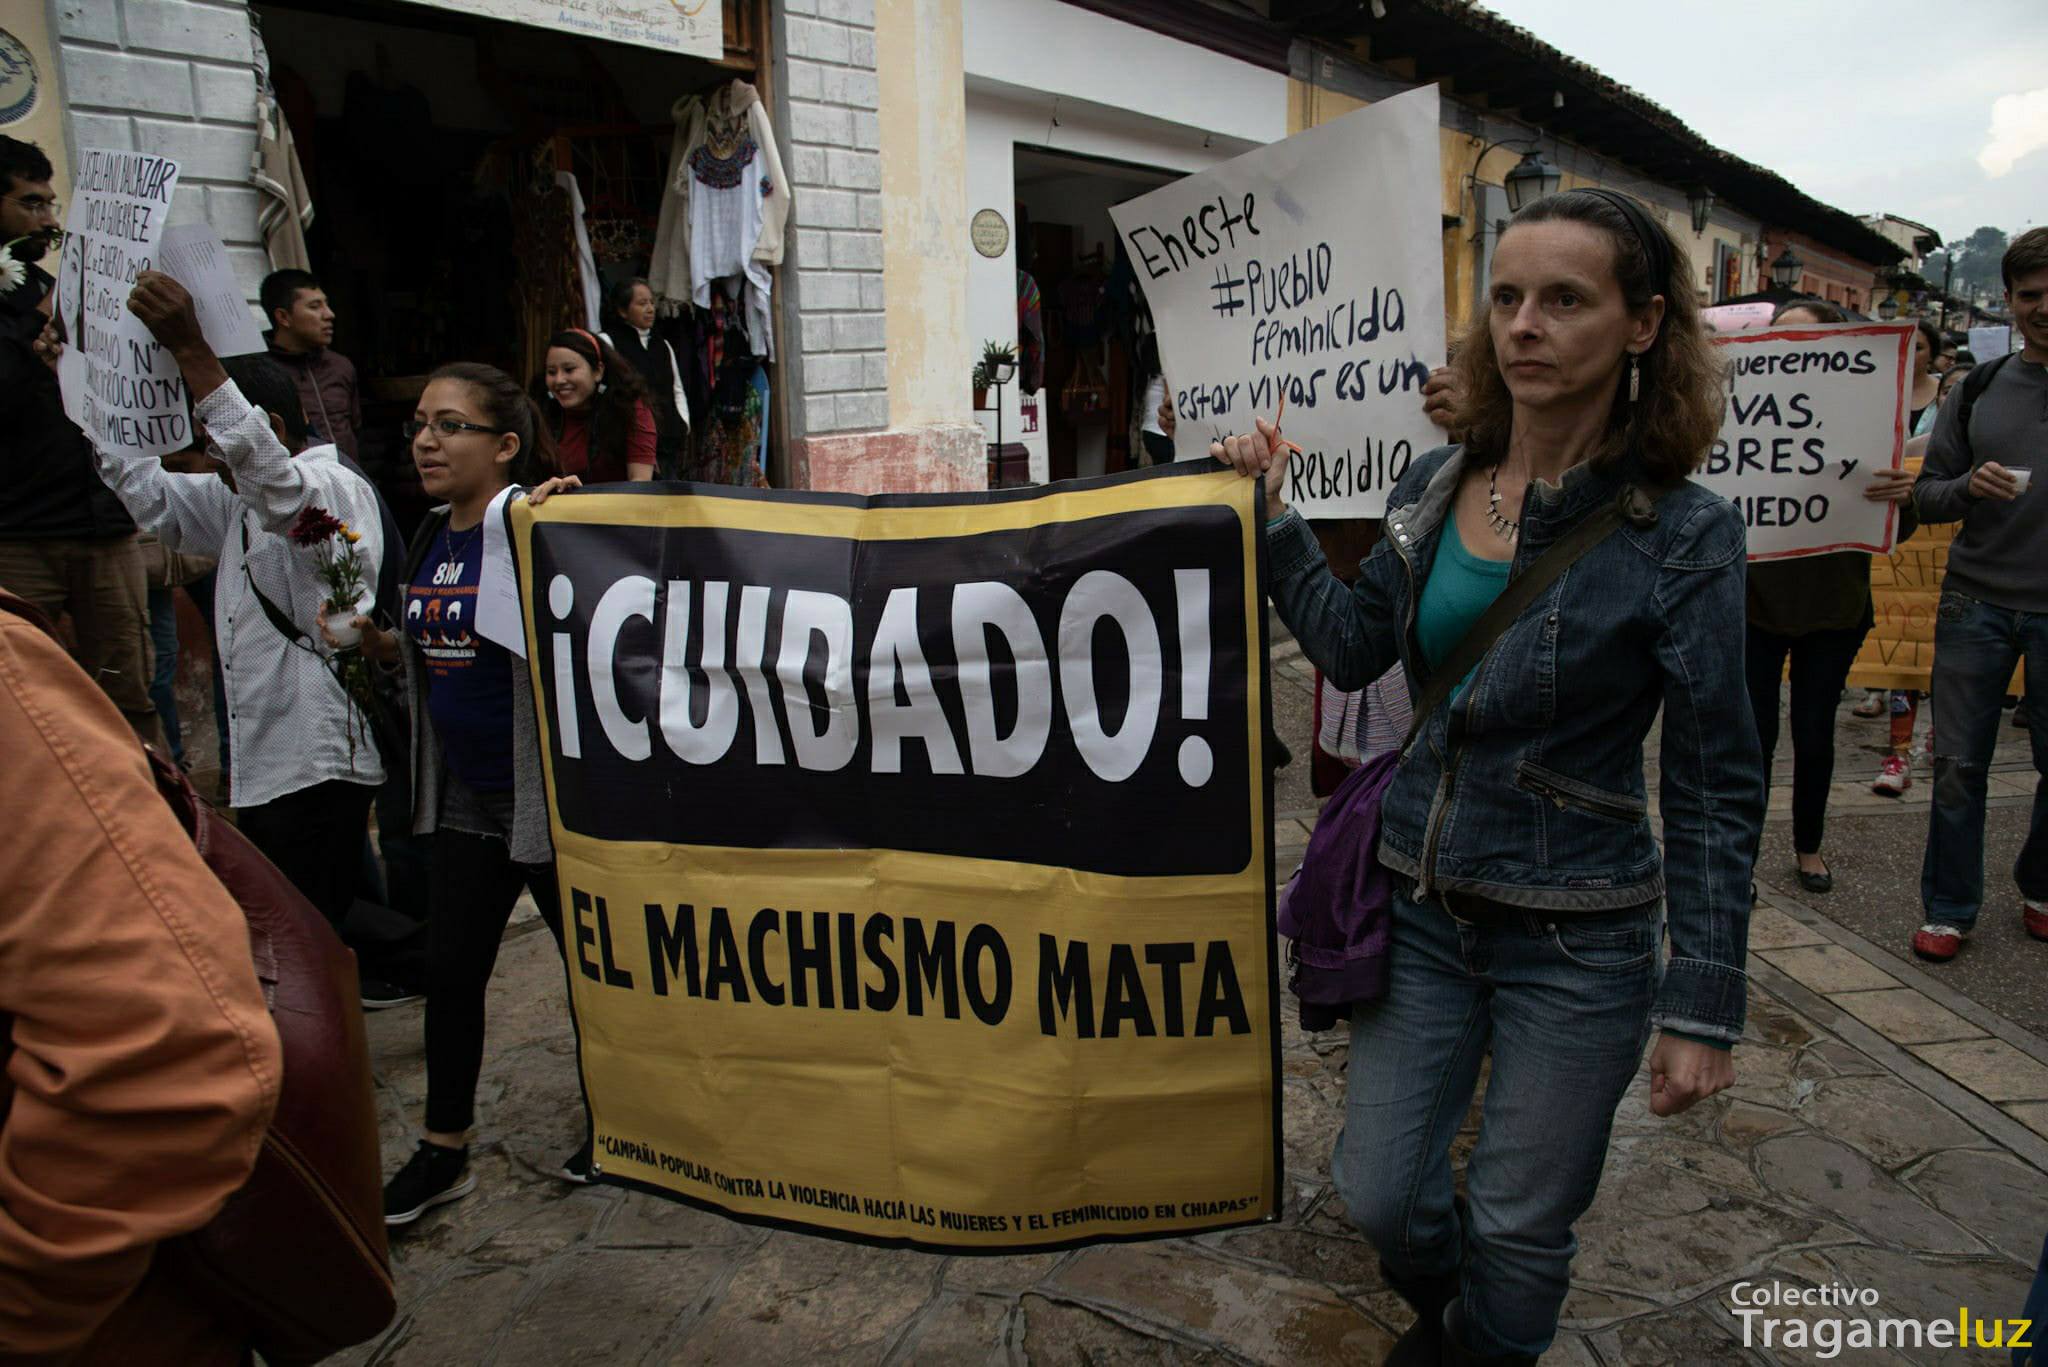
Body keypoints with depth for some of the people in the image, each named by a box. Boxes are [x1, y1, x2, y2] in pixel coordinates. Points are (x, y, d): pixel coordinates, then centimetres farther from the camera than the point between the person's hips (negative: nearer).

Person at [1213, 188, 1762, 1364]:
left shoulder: (1681, 534, -14)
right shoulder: (1436, 484, -1)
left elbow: (1715, 792, -10)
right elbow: (1355, 648, 8)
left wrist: (1705, 1009, -9)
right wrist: (1274, 517, 2)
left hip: (1577, 940, -3)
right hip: (1419, 907, 4)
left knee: (1519, 1229, 13)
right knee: (1380, 1194, 14)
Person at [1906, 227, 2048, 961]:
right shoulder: (1978, 390, 7)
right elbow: (1927, 494, 7)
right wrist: (1969, 487, -14)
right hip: (1976, 603, 1)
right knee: (1958, 764, 3)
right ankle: (1949, 909, 14)